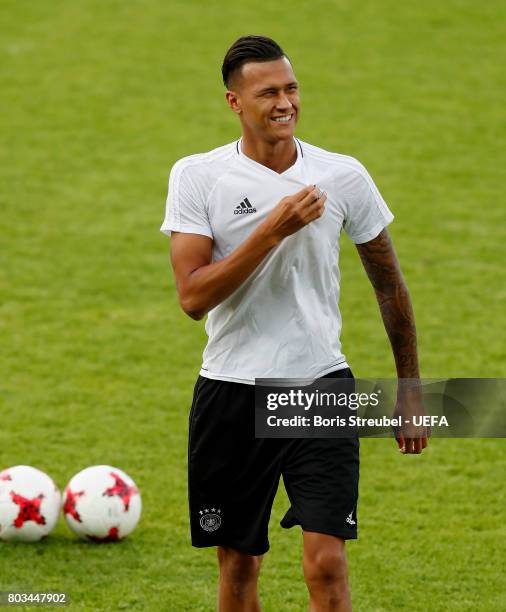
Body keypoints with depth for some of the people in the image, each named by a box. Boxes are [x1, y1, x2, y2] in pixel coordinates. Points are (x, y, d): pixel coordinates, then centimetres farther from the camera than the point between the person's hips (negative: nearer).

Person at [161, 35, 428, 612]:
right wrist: (274, 229, -21)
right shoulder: (196, 176, -4)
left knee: (326, 565, -13)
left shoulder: (344, 176, 0)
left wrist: (409, 386, 14)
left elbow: (388, 283, 12)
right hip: (230, 393, 0)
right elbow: (193, 296, -14)